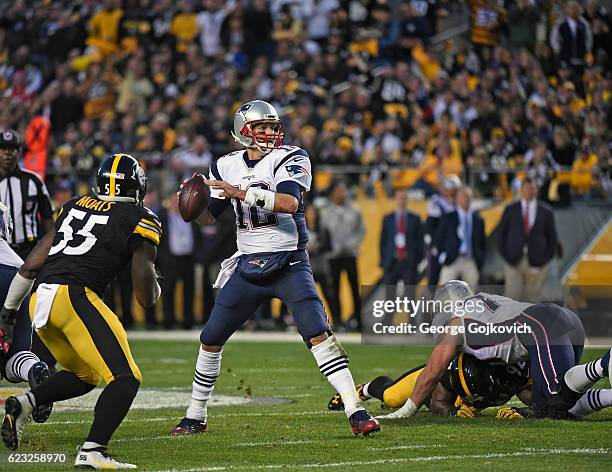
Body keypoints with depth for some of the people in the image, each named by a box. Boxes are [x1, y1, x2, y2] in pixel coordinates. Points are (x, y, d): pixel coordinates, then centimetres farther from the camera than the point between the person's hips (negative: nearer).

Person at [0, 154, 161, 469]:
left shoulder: (75, 206, 22)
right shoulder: (141, 221, 6)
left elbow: (30, 265, 21)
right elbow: (146, 297, 5)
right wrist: (153, 286, 28)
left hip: (40, 300, 7)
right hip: (74, 297, -7)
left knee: (84, 376, 24)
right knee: (125, 379, -6)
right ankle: (92, 451, -22)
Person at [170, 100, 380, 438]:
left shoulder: (289, 159, -6)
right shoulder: (227, 166, 8)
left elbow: (289, 202, -24)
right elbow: (208, 217, 16)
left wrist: (240, 192, -28)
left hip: (289, 264, -4)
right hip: (248, 266, 4)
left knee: (318, 334, -19)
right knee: (211, 339, 6)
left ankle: (355, 411, -16)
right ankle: (195, 417, 22)